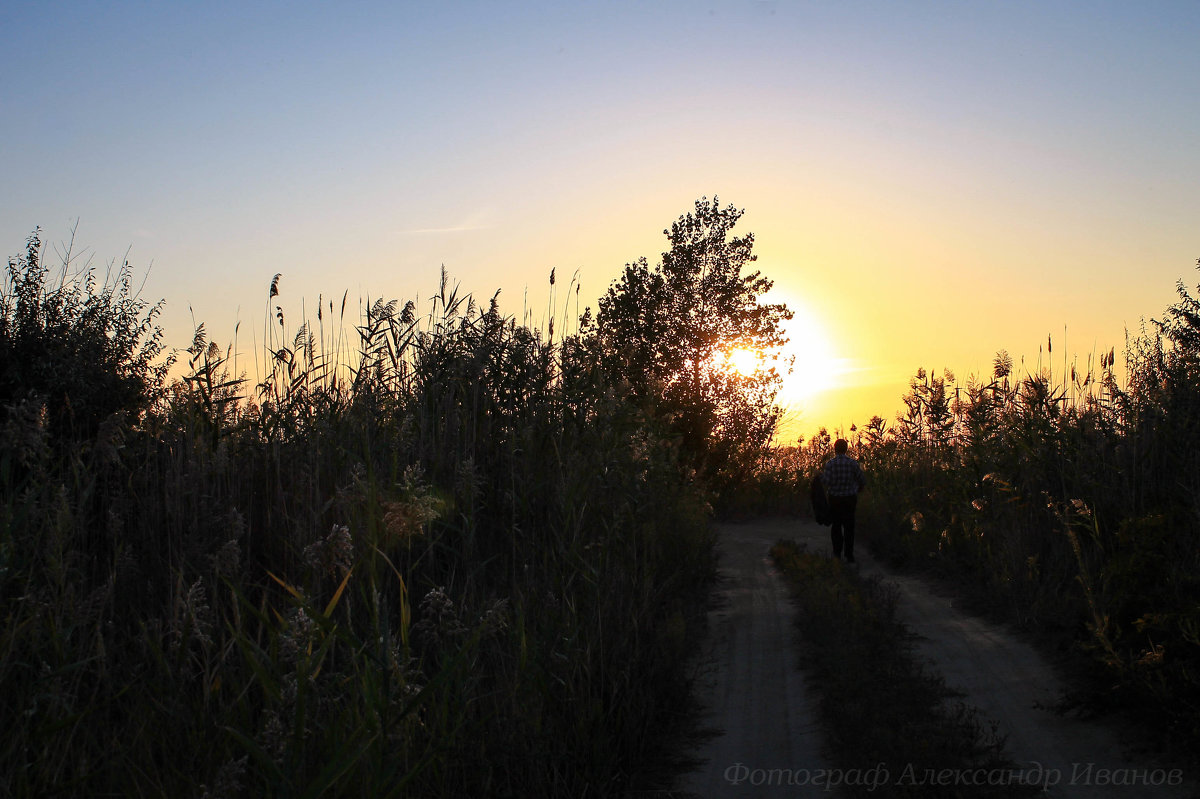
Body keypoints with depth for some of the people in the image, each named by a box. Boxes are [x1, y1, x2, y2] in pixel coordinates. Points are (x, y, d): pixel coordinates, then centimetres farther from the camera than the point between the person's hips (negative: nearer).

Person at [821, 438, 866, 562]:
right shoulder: (853, 463, -6)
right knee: (849, 527, 7)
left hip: (835, 499, -1)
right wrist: (858, 489, 19)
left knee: (836, 526, 13)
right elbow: (863, 481, -2)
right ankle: (849, 555, 7)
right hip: (850, 499, 1)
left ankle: (837, 553, 16)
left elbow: (827, 481, -15)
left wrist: (821, 475, 5)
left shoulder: (830, 464, -10)